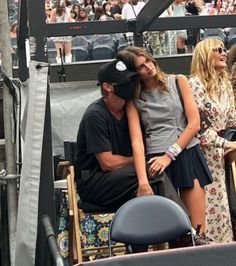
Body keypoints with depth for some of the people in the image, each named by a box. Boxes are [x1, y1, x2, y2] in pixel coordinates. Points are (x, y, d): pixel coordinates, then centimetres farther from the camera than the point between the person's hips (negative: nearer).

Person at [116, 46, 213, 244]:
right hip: (157, 161, -1)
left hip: (187, 153, 1)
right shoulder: (134, 99, 7)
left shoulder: (178, 81, 9)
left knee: (196, 224, -7)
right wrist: (143, 181, -18)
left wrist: (170, 155, -7)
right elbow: (137, 141, -4)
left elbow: (194, 124, 3)